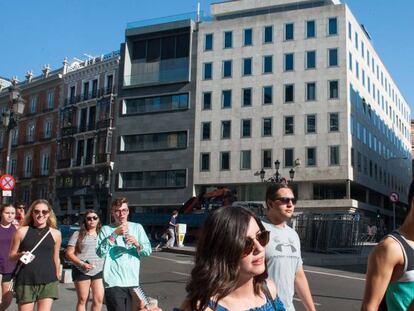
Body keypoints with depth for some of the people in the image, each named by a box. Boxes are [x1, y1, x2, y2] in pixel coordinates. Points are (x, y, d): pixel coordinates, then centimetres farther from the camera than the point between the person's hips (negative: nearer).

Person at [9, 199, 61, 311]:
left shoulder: (55, 233, 6)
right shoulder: (22, 231, 2)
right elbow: (11, 255, 8)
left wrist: (57, 278, 19)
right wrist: (20, 255, -13)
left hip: (48, 282, 1)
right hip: (25, 282, 0)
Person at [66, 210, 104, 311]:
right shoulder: (78, 234, 2)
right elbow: (69, 253, -2)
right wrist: (82, 263, -15)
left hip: (99, 270, 3)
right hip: (81, 271, -2)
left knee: (99, 299, -5)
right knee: (82, 300, 4)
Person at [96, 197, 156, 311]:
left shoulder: (137, 227, 9)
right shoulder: (106, 229, 2)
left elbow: (148, 251, 5)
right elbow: (100, 253, -10)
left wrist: (137, 244, -14)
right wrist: (114, 234, -15)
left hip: (133, 281, 3)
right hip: (114, 282, -3)